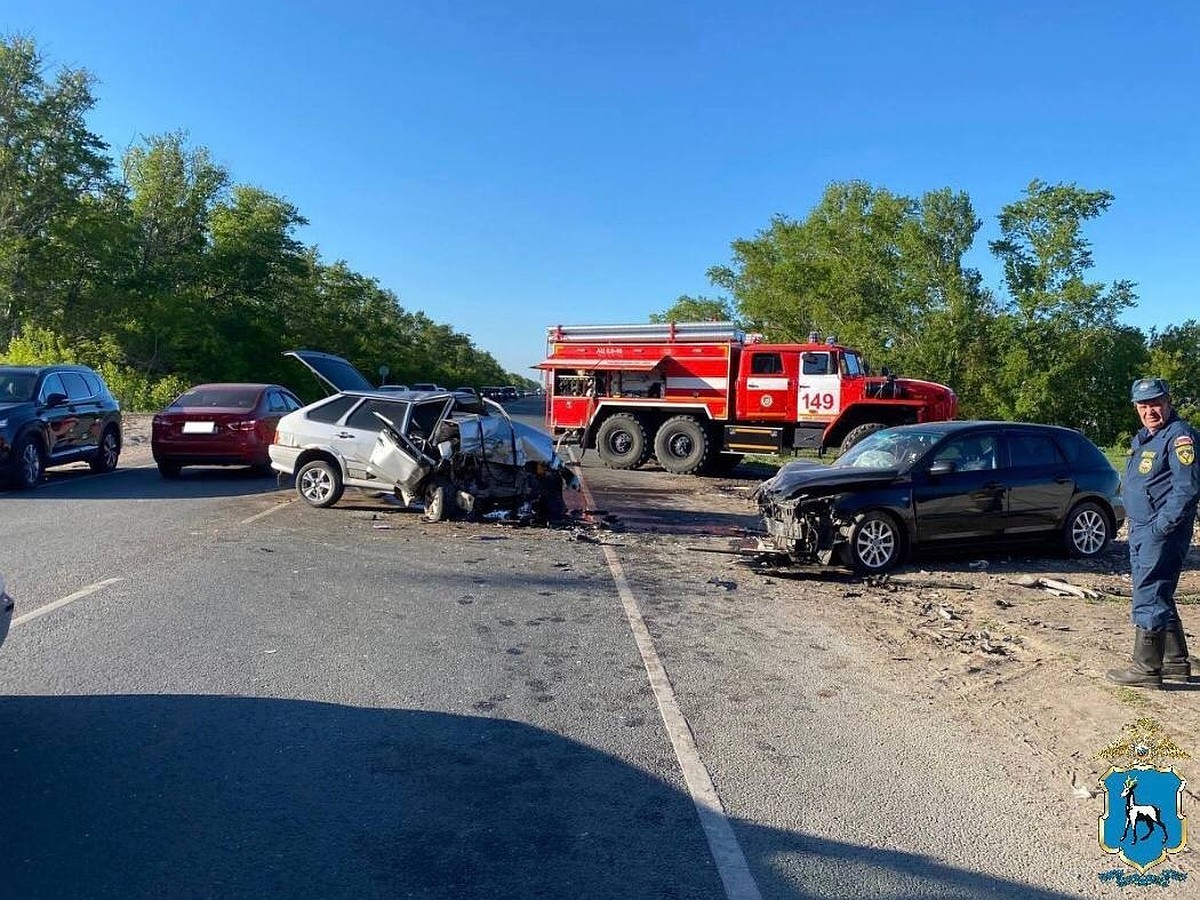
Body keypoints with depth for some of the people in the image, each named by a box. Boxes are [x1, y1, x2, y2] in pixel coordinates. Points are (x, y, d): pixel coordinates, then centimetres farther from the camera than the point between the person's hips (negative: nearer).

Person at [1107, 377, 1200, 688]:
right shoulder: (1143, 438, 18)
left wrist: (1161, 526, -22)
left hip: (1162, 533, -10)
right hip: (1141, 531, 10)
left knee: (1149, 598, -8)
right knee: (1160, 597, 17)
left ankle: (1146, 668, -2)